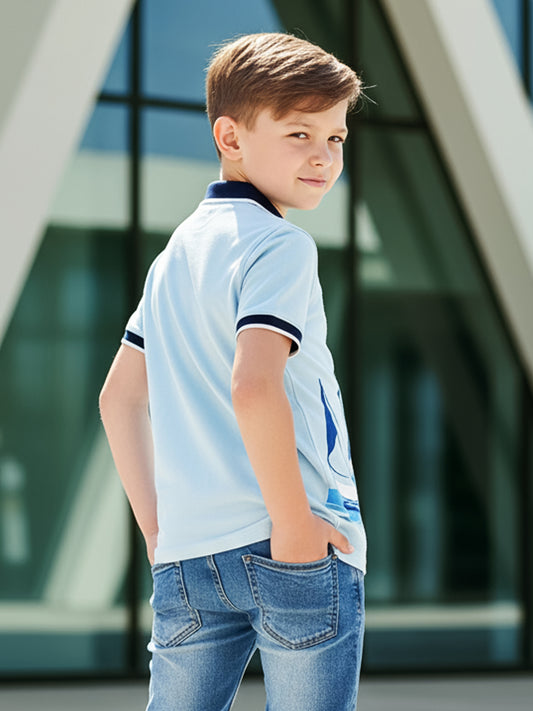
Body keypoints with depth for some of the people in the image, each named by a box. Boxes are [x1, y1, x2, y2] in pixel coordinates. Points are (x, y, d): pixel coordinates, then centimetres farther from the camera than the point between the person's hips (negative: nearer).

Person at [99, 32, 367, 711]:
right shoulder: (280, 246, -9)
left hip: (186, 557, 7)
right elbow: (253, 387, -24)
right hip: (297, 554, -7)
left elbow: (119, 396, 22)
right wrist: (294, 526, -17)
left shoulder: (175, 252, 17)